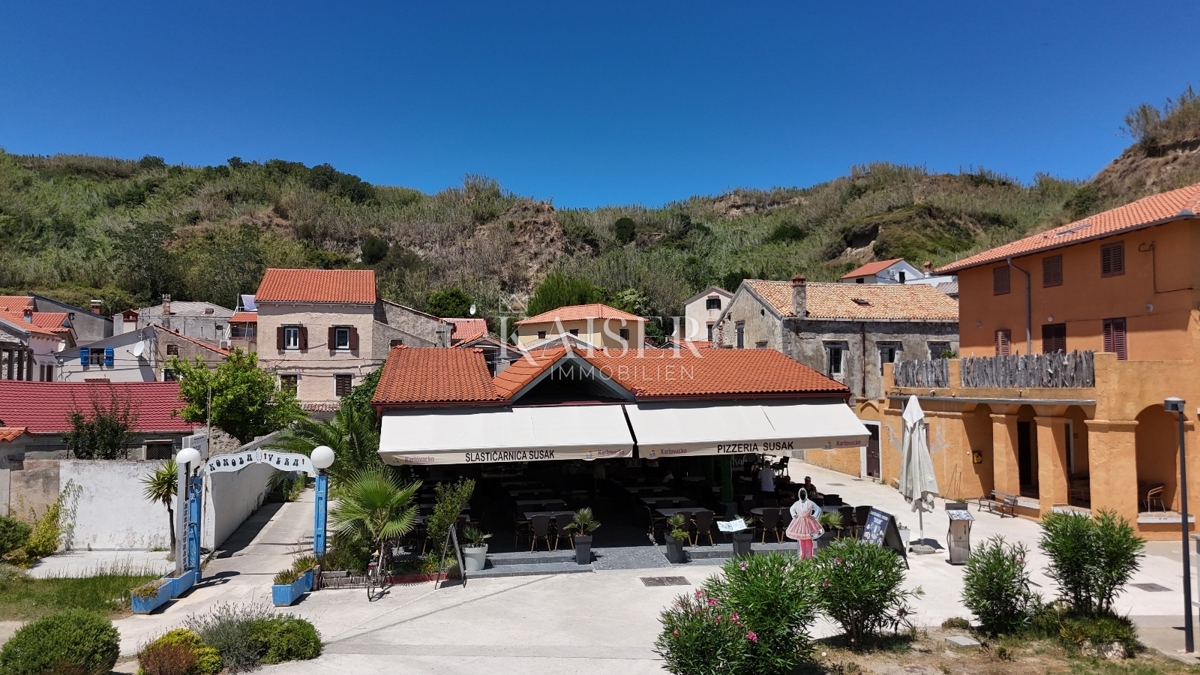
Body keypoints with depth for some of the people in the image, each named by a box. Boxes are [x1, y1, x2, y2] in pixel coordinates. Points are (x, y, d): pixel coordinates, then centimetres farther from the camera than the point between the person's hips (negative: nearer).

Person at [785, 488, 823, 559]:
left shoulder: (810, 503, -8)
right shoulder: (797, 503, 3)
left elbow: (818, 509, 0)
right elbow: (791, 509, 22)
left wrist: (814, 517, -8)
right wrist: (794, 515, 7)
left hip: (808, 522, -3)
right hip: (799, 522, 3)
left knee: (808, 539, 1)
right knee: (801, 539, 8)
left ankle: (810, 556, 10)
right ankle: (803, 555, 18)